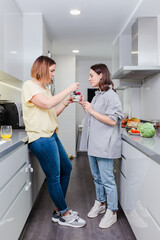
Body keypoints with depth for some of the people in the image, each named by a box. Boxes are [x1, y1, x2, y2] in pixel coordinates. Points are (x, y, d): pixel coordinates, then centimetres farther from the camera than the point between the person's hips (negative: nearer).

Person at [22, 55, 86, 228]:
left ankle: (60, 210, 28)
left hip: (51, 135, 10)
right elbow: (47, 104, -25)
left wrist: (66, 103, 6)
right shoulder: (29, 86, -9)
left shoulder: (44, 88, 19)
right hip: (41, 138, -10)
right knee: (54, 177, -1)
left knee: (66, 168, 15)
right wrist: (68, 89, -17)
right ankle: (64, 215, 16)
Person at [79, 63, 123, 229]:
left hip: (104, 145, -9)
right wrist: (84, 105, 10)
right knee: (97, 177, 19)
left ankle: (111, 212, 14)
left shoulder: (111, 95, -11)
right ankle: (100, 204, 35)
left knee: (107, 179, 0)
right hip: (93, 144, 9)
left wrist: (92, 111, -16)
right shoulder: (97, 95, 16)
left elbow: (112, 121, -18)